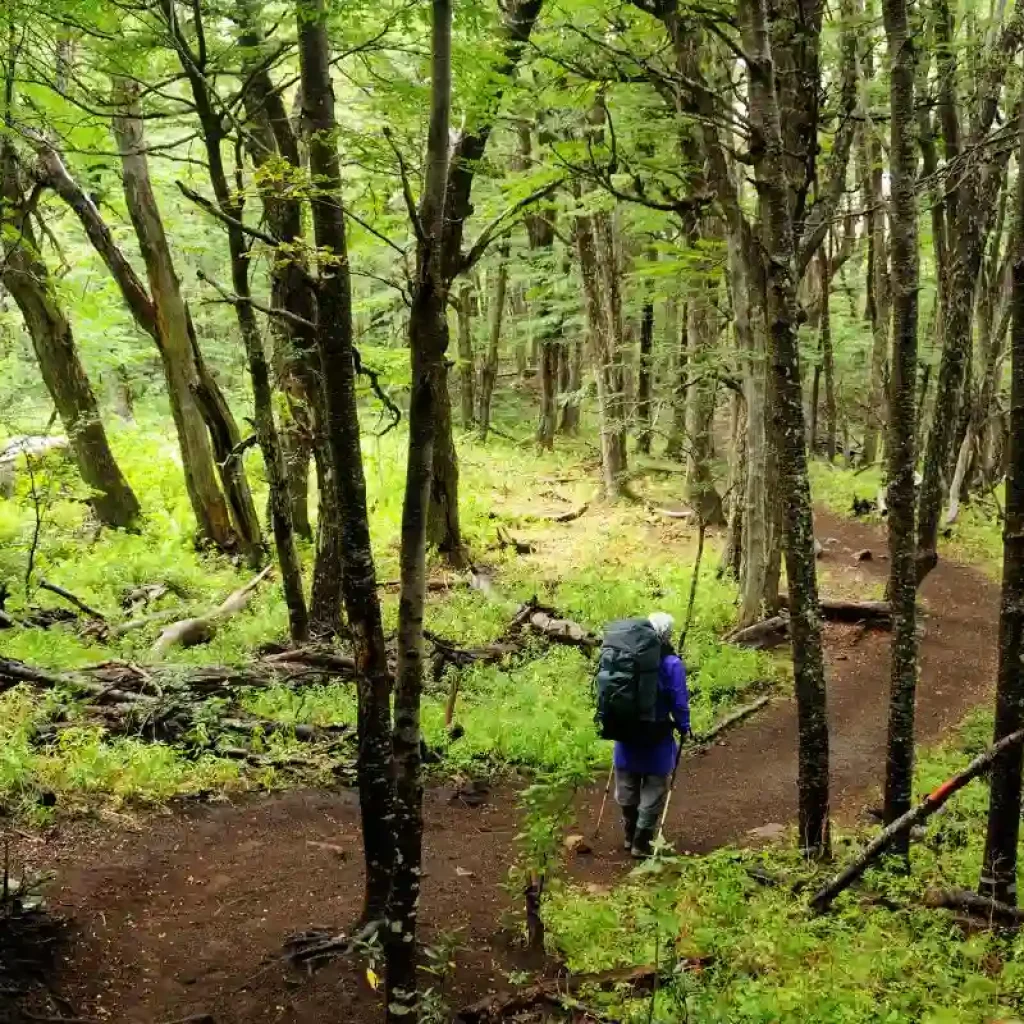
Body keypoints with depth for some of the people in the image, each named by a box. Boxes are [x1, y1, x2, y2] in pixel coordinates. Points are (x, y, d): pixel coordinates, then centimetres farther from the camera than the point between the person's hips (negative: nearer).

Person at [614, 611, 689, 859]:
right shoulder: (671, 664, -16)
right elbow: (679, 701, -13)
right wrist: (684, 727, 2)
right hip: (656, 736, -5)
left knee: (627, 789, 17)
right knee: (652, 791, 7)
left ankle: (630, 837, 31)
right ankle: (641, 844, 8)